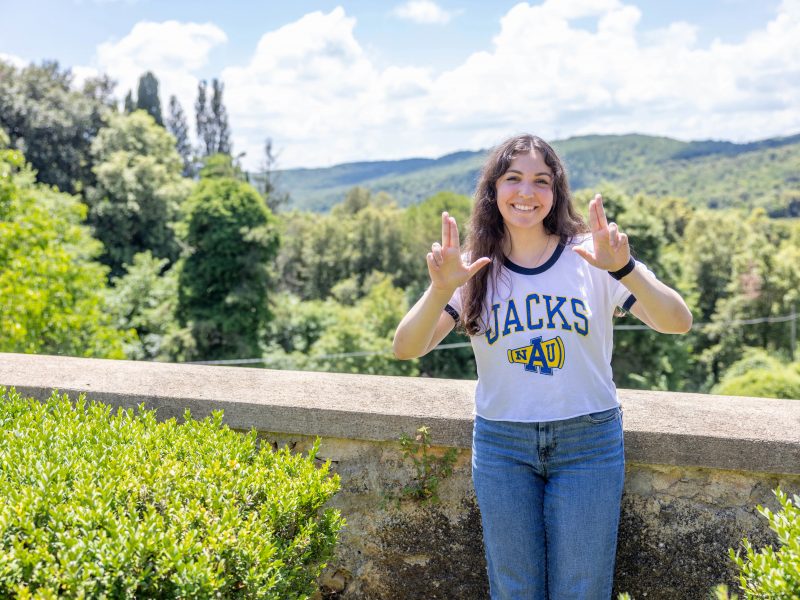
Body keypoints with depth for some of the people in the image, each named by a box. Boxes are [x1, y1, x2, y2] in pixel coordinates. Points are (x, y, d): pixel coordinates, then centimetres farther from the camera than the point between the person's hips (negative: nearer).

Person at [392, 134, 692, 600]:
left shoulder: (589, 256, -7)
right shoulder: (475, 269, -3)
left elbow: (678, 323, -16)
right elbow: (406, 348, -12)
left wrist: (624, 268, -33)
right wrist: (441, 290, -31)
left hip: (589, 441, -1)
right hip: (501, 443, 1)